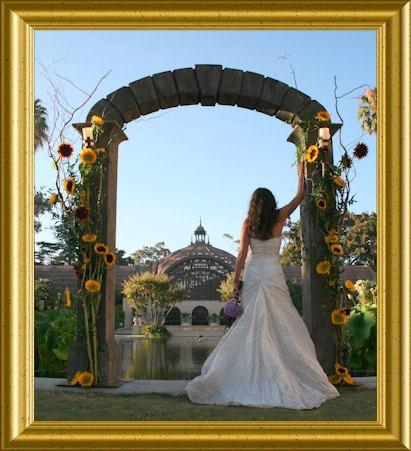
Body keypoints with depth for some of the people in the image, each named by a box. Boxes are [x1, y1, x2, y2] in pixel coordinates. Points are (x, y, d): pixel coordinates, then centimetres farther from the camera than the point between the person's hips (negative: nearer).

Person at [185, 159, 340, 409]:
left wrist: (236, 282, 3)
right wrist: (301, 174, 25)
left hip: (252, 274, 1)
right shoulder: (279, 219, 0)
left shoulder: (248, 224, 1)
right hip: (273, 274, -1)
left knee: (251, 323, 2)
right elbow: (299, 198, 13)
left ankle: (253, 376, 3)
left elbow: (242, 255, -2)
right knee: (281, 323, 2)